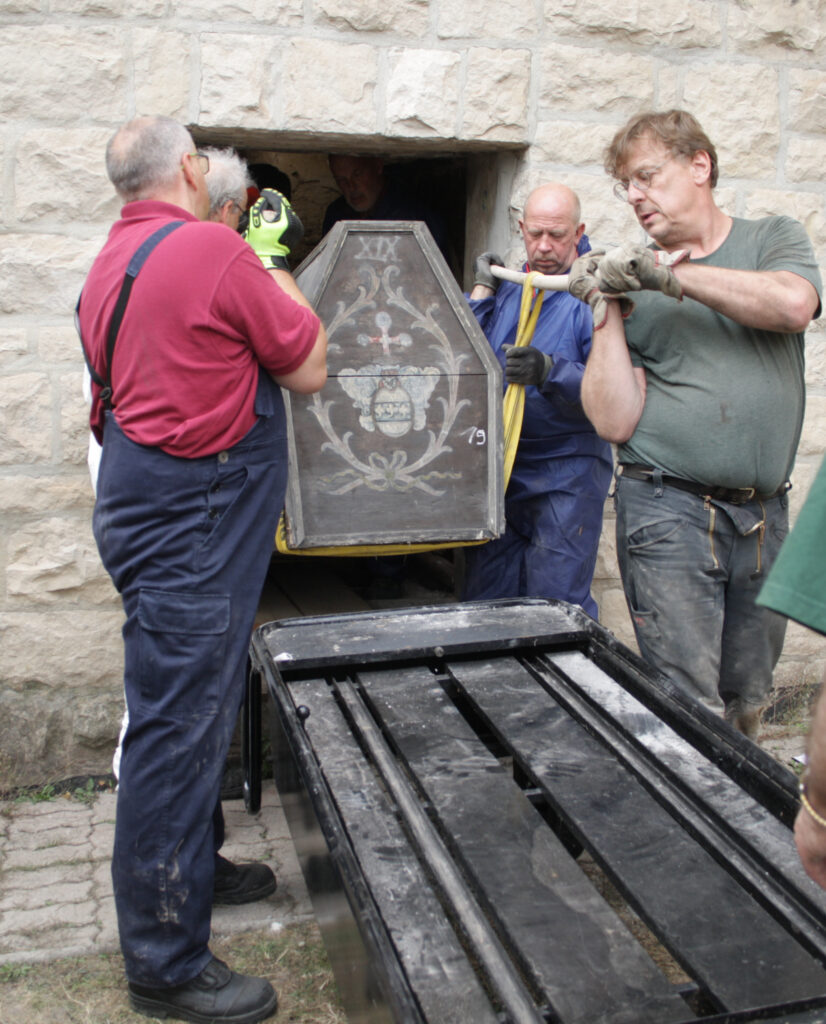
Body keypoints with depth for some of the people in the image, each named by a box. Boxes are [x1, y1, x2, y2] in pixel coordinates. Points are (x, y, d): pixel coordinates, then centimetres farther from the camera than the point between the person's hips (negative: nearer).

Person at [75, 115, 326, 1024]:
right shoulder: (211, 250, -15)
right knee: (177, 724, -3)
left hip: (145, 500, 10)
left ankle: (191, 869, 39)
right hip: (189, 518, -10)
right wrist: (272, 262, 5)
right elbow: (309, 370, -8)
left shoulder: (110, 262, 13)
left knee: (189, 706, 21)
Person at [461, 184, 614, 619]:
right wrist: (481, 290, 2)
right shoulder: (506, 288, 12)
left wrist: (548, 372, -31)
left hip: (567, 474, -5)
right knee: (484, 603, 11)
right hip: (497, 474, 6)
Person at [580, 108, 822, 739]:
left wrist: (671, 273, -15)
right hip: (669, 513, -2)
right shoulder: (631, 279, 5)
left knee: (747, 702, 15)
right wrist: (606, 309, -8)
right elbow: (615, 422, -4)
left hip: (764, 515, 2)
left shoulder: (774, 239, 9)